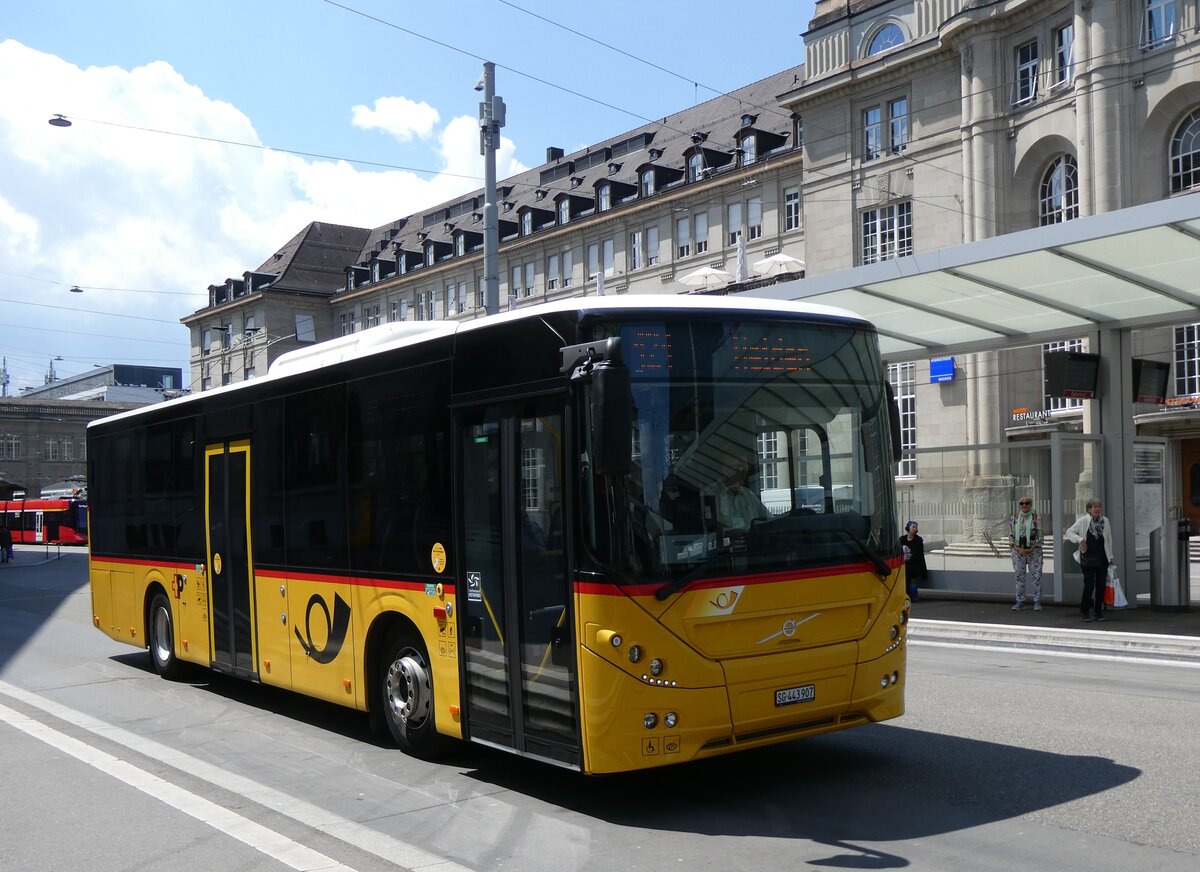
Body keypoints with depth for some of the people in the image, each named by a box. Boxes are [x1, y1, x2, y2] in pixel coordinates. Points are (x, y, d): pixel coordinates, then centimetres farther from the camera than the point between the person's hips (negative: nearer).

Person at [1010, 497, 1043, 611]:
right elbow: (1011, 535, 5)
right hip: (1018, 551, 2)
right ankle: (1020, 601, 12)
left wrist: (1031, 549, -13)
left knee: (1035, 576, -1)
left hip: (1034, 551, -2)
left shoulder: (1036, 518, -1)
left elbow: (1039, 536, -3)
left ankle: (1037, 602, 5)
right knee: (1019, 577, 5)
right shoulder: (1014, 518, 6)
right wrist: (1018, 549, -9)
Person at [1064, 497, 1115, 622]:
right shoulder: (1083, 520, -4)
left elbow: (1109, 539, 14)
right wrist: (1080, 539, -16)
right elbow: (1069, 532, 0)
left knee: (1101, 585, 4)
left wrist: (1110, 556, 13)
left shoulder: (1105, 521, 7)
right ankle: (1084, 611, 7)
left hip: (1102, 558, 4)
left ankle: (1098, 612, 14)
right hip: (1088, 558, -4)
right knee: (1089, 585, -7)